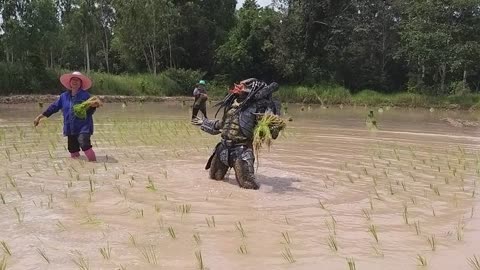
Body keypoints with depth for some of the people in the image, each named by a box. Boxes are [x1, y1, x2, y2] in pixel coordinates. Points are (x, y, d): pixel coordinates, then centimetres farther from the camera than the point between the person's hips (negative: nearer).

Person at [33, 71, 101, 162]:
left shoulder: (85, 95, -3)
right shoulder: (64, 96, 10)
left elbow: (90, 111, -5)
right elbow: (53, 107, 15)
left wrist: (93, 106, -28)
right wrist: (40, 116, 16)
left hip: (83, 127, -5)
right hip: (71, 129, 5)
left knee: (84, 144, -27)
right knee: (73, 151, 8)